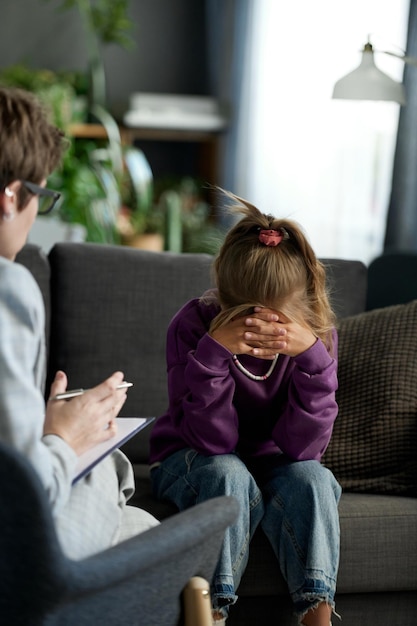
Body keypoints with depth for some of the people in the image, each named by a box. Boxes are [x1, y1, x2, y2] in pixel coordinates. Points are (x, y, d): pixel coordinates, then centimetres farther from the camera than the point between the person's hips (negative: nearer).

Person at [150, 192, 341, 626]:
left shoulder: (317, 334, -16)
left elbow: (302, 447, -22)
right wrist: (214, 349, -39)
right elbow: (213, 440, -26)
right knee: (229, 475, -34)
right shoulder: (193, 325, -23)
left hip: (269, 461, 2)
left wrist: (311, 353, -34)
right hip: (190, 460, -2)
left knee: (311, 479, -30)